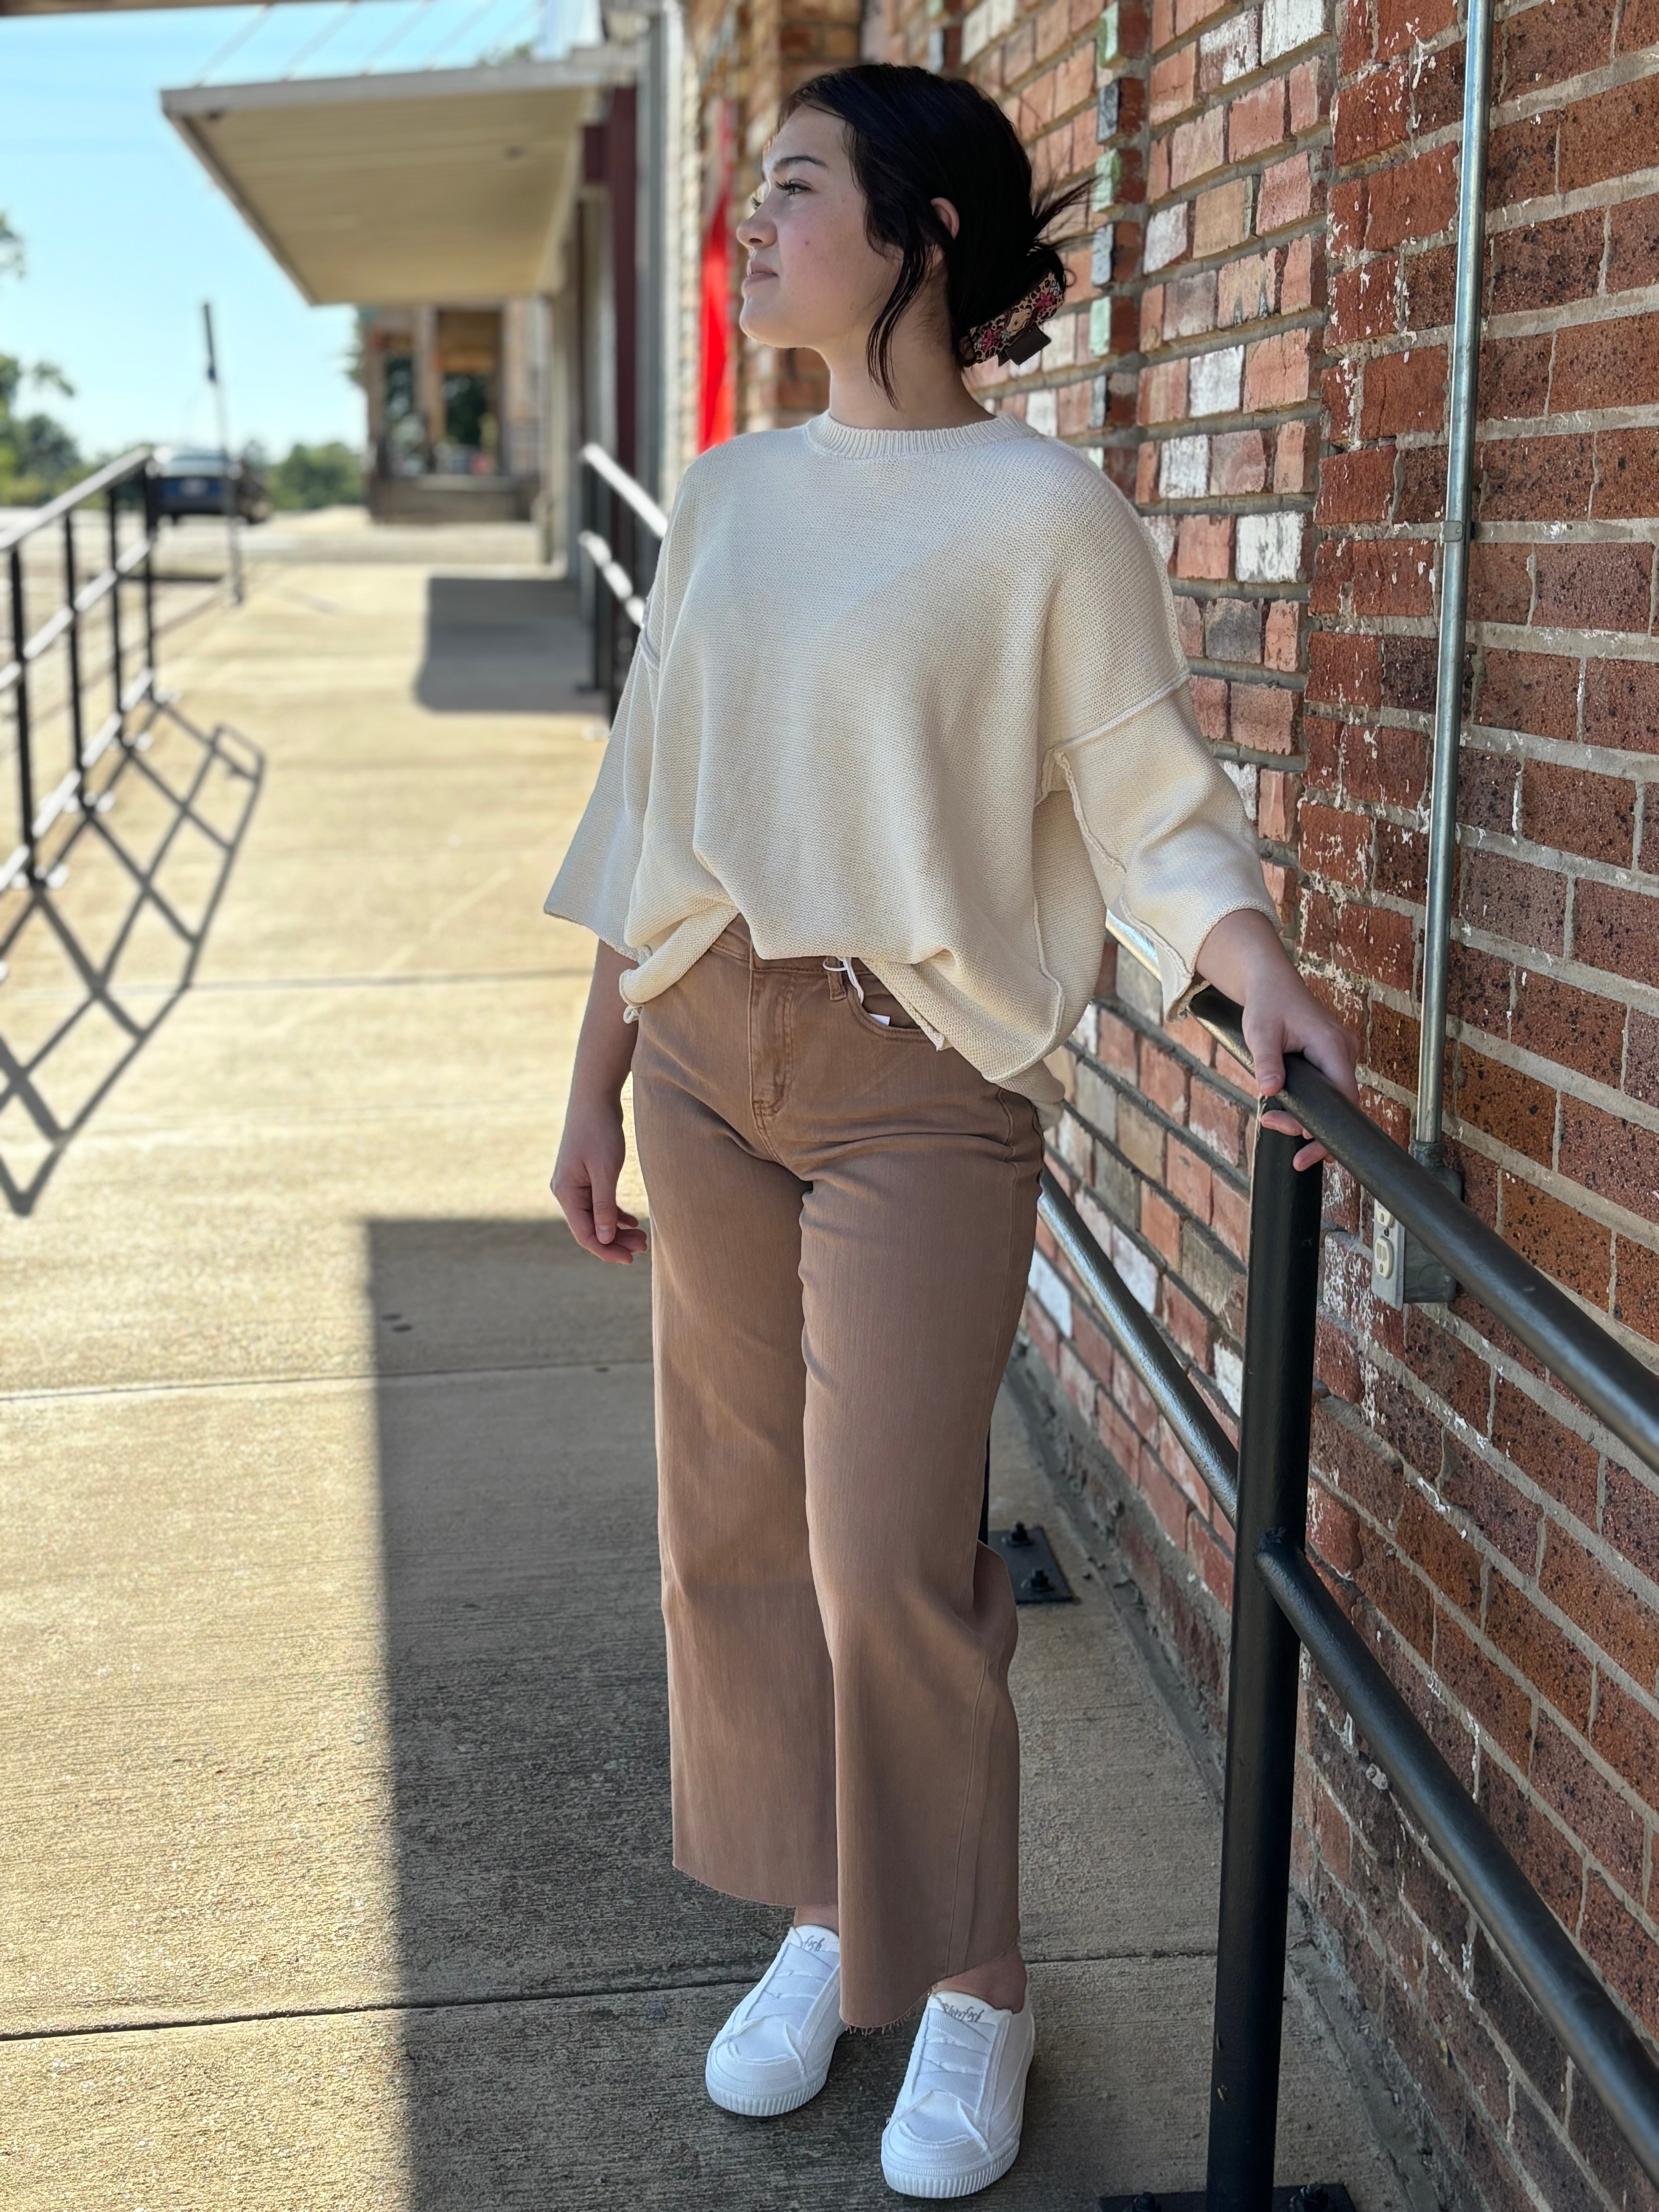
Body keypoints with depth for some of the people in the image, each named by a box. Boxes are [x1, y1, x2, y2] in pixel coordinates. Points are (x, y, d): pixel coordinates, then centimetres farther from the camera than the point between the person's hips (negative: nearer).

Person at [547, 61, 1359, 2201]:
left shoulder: (1043, 512, -8)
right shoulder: (727, 494, 10)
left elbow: (1150, 796, -7)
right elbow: (652, 811, 13)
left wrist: (1258, 972, -27)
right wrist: (597, 1084, 14)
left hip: (918, 1083, -6)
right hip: (705, 1056, 6)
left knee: (895, 1560, -4)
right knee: (738, 1523, 11)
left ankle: (969, 1986, 18)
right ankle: (822, 1924, 30)